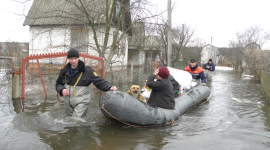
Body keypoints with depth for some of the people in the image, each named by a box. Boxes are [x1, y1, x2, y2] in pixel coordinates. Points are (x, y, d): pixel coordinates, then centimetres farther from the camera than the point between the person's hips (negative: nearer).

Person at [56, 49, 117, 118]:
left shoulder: (87, 71, -7)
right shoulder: (64, 72, 6)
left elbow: (99, 82, -9)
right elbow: (58, 84, 18)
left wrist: (109, 87, -26)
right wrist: (62, 90, -4)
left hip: (81, 103, -5)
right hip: (68, 104, 5)